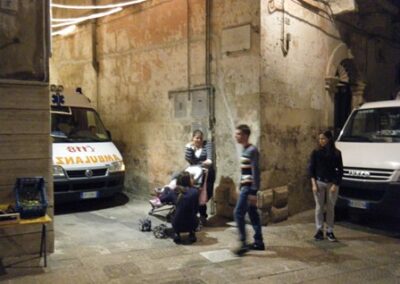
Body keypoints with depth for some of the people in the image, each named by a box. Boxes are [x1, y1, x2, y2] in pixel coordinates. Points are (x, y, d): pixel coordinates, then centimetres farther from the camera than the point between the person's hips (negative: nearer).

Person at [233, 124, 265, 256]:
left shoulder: (252, 150, -15)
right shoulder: (244, 150, 13)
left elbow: (255, 171, -18)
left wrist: (254, 192, -21)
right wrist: (241, 187, 20)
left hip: (249, 186, -9)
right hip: (245, 186, 9)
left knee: (238, 213, -9)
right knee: (252, 214, 12)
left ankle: (243, 243, -3)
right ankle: (258, 242, 19)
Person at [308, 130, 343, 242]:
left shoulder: (336, 153, 0)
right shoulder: (316, 152, 1)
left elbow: (340, 170, 2)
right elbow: (311, 168, 2)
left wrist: (335, 185, -7)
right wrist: (314, 183, -7)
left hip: (332, 183, 0)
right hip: (319, 182, 0)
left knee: (331, 207, 6)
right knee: (319, 207, 4)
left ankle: (330, 231, 15)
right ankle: (319, 230, 12)